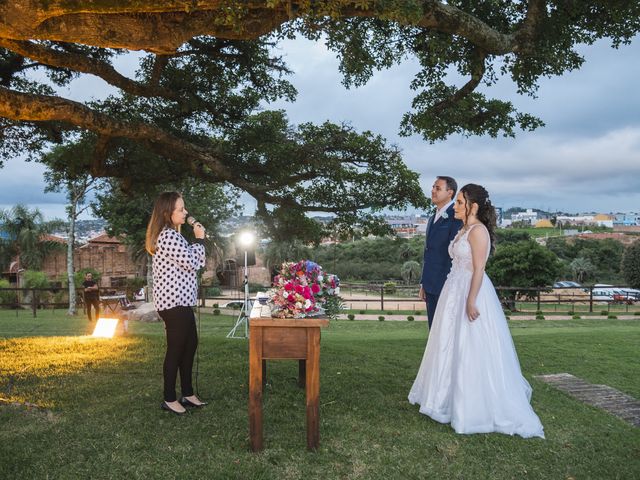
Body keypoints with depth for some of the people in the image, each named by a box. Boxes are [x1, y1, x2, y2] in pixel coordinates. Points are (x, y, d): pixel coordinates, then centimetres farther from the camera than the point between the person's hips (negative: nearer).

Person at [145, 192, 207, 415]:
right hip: (173, 302, -11)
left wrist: (198, 240, 12)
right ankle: (169, 399, 11)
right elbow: (192, 262, -17)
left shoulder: (172, 234, 19)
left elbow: (191, 262, 22)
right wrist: (199, 239, -5)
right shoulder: (168, 236, -16)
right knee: (176, 349, -1)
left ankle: (187, 393, 25)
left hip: (181, 300, 11)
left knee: (190, 345, 15)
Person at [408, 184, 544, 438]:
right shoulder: (464, 230, 14)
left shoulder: (478, 231, -14)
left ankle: (477, 407, 9)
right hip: (456, 292, 10)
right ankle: (456, 396, 30)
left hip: (470, 293, -10)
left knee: (472, 350, -2)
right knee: (453, 347, 16)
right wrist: (462, 298, 19)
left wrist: (471, 301, -22)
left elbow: (478, 269, -19)